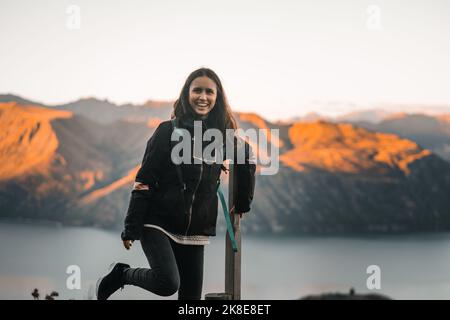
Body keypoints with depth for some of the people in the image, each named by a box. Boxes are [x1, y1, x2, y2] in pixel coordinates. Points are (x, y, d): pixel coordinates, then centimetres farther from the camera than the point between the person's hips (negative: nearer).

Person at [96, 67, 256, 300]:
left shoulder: (223, 134, 4)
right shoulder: (168, 131, -7)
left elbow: (246, 160, 25)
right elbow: (143, 182, -8)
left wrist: (243, 202, 24)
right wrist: (131, 229, -11)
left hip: (195, 231, 5)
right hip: (158, 222, -4)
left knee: (191, 295, 4)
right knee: (167, 283, -24)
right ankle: (121, 274, 4)